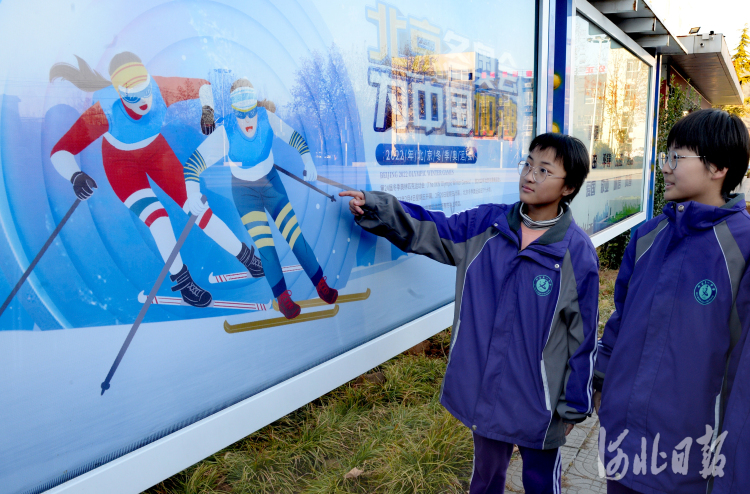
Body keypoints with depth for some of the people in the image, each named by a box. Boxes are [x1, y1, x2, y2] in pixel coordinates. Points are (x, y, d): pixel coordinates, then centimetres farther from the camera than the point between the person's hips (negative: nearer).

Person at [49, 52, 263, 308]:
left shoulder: (161, 89, -31)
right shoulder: (103, 111, -36)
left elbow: (202, 86, -14)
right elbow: (60, 150, -32)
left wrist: (207, 109, -34)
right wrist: (75, 176, -52)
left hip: (157, 151, 2)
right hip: (121, 161, -2)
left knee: (197, 208, -6)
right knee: (156, 216, -21)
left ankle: (245, 254, 12)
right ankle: (181, 279, 1)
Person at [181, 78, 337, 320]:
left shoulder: (268, 118, -20)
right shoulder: (224, 132, -26)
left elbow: (294, 137, -5)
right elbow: (193, 162, -26)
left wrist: (307, 160, -18)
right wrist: (192, 192, -40)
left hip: (271, 181, 2)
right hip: (243, 189, -1)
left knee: (294, 233, -5)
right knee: (264, 244, -10)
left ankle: (322, 285, 9)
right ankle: (282, 297, 6)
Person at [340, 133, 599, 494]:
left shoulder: (577, 252, -16)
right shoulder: (485, 225, -5)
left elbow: (583, 337, -10)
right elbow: (426, 231, 0)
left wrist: (575, 406, -4)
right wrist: (374, 208, -15)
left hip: (539, 402, -3)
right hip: (483, 391, 4)